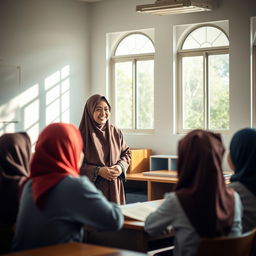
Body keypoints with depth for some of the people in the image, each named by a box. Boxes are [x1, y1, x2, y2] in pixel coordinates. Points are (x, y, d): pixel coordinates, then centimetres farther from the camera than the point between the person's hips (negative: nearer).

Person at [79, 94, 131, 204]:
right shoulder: (83, 135, -8)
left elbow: (126, 153, 16)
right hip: (92, 188, -4)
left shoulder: (116, 132, 6)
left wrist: (121, 166, -4)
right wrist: (97, 171, -18)